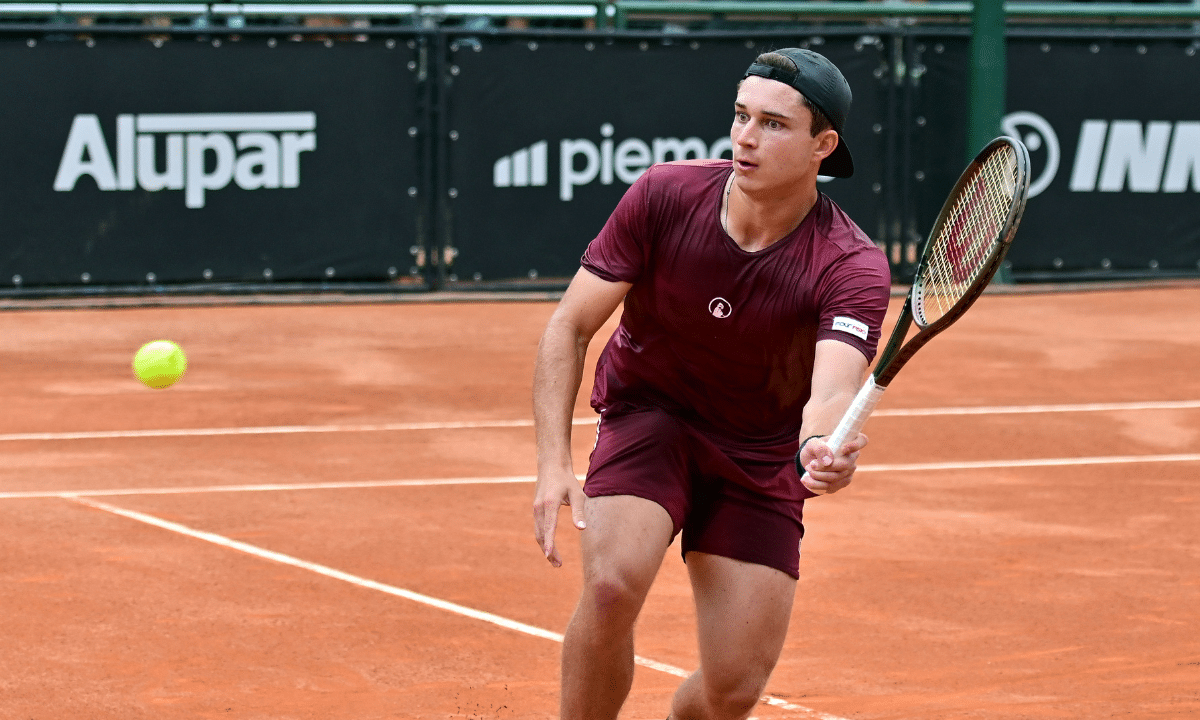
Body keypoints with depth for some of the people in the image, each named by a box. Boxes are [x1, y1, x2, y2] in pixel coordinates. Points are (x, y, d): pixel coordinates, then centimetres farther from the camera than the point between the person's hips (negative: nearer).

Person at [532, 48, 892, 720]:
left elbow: (832, 394, -39)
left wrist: (824, 453, -63)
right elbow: (569, 326, -11)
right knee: (613, 585, -30)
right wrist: (555, 463, -22)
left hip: (762, 458, 0)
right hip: (650, 414, 0)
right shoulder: (665, 196, -18)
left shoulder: (853, 267, -23)